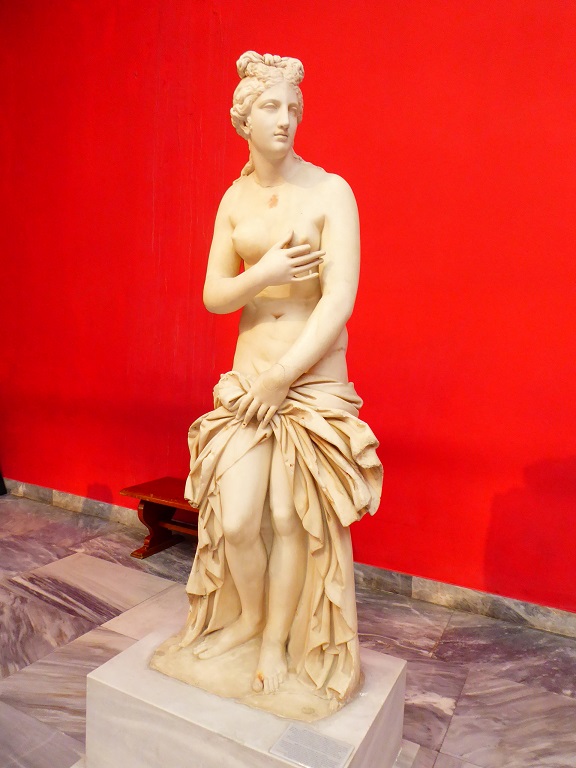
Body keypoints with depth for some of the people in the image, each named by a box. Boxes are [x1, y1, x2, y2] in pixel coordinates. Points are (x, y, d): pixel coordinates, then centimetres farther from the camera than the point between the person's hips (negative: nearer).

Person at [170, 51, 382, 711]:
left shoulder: (330, 191, -7)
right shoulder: (234, 198, 8)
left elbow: (340, 299, -15)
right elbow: (213, 296, 4)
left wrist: (281, 378, -14)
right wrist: (265, 273, -16)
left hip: (315, 377, -3)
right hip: (248, 372, 4)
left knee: (291, 518, 4)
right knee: (235, 519, 1)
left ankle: (279, 638, 30)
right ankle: (247, 615, 32)